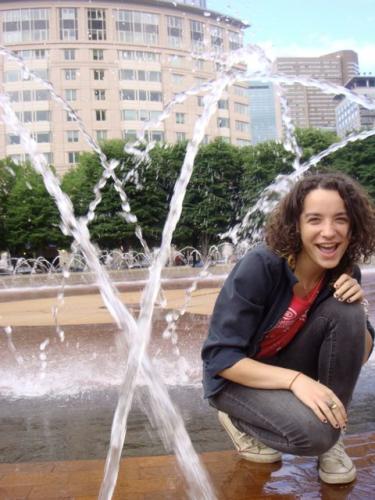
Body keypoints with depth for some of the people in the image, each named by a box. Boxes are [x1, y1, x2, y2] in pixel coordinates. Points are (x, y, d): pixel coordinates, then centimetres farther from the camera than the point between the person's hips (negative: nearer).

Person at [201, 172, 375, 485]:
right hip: (237, 377, -5)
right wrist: (295, 379, -36)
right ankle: (239, 419, 2)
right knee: (314, 432, -30)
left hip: (288, 371, 5)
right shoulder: (260, 267, -28)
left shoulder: (344, 272, -11)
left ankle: (332, 429, -2)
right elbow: (219, 357, -26)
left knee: (345, 312, -21)